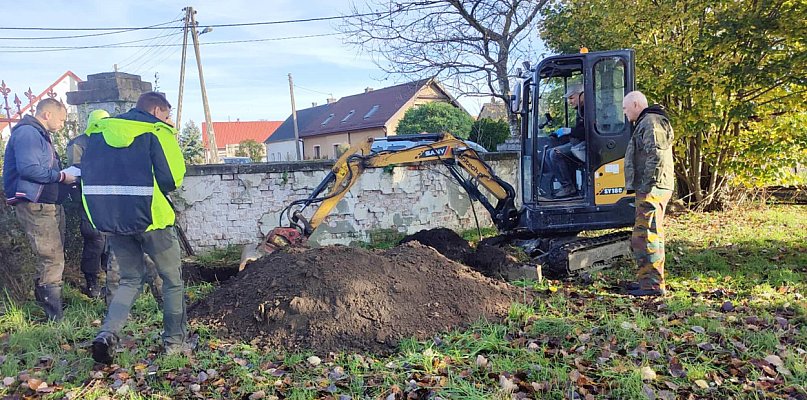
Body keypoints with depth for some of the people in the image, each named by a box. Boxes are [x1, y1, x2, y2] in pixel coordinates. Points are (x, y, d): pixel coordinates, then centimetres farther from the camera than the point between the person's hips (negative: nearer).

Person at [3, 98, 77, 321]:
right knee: (52, 259, -11)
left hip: (50, 205, 11)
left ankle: (43, 302, 27)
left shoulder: (40, 135, 21)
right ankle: (55, 318, -6)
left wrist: (64, 174, 6)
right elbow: (28, 168, -24)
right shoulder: (27, 133, -12)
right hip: (35, 206, -11)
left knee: (55, 257, 15)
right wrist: (61, 176, -16)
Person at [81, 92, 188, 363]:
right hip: (151, 218, -5)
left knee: (131, 279, 19)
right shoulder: (158, 131, -5)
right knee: (172, 280, 12)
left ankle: (108, 334, 0)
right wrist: (150, 186, 7)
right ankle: (174, 341, 18)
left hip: (110, 219, 5)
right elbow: (173, 178, -14)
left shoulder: (99, 131, 12)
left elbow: (87, 175, 12)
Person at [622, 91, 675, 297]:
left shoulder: (651, 123, -12)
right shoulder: (645, 123, 23)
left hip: (651, 190, -11)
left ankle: (653, 284, -7)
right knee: (643, 235, 16)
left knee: (646, 235, -10)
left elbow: (657, 156, -22)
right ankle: (648, 280, 25)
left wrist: (648, 184, -22)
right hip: (648, 189, 11)